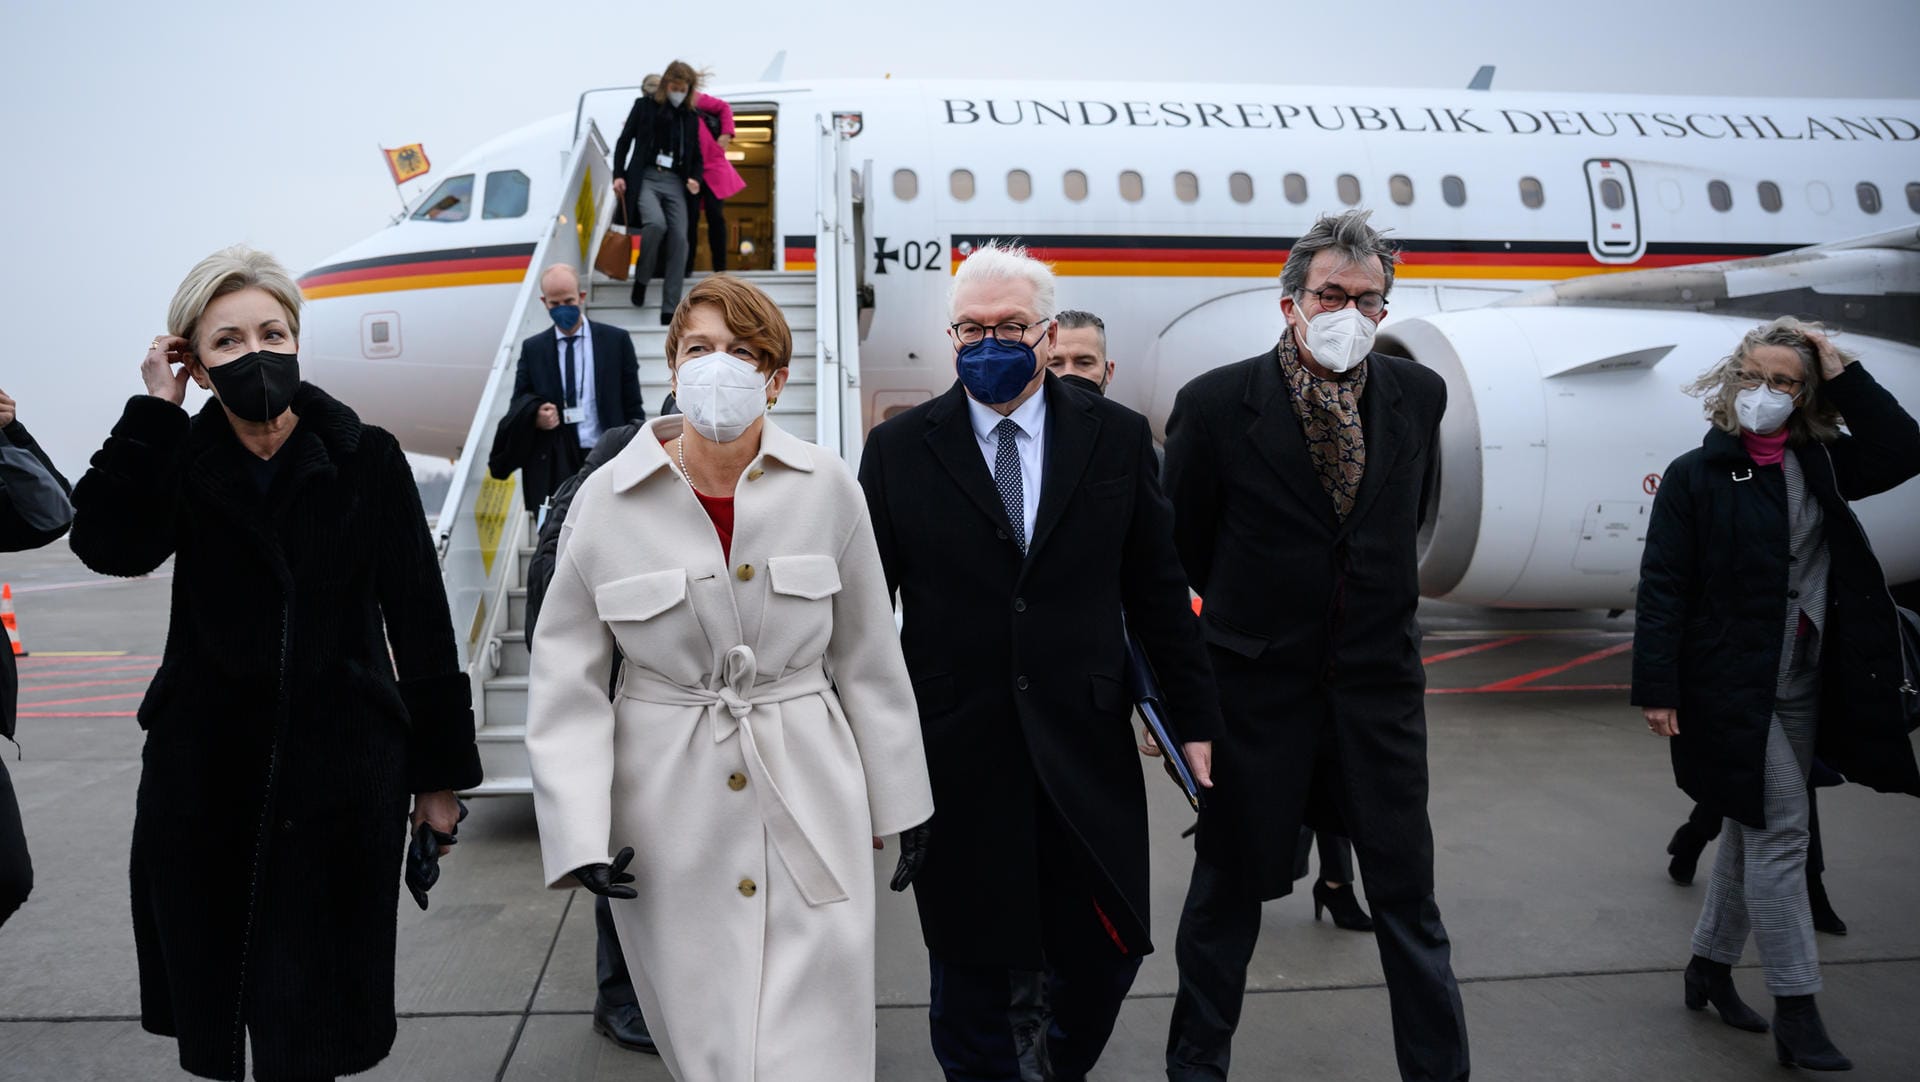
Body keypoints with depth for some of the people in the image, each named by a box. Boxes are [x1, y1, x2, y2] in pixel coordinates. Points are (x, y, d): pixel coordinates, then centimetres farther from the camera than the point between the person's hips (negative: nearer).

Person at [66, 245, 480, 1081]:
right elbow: (107, 544, -19)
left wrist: (439, 772, -2)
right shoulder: (178, 462, 2)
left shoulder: (365, 460, -4)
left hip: (340, 775, -2)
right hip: (205, 775, 3)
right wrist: (153, 409, -13)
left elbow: (420, 620, -3)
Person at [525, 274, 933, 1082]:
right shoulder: (605, 499, -5)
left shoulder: (826, 487, -4)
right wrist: (579, 833, -9)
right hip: (669, 821, 0)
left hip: (810, 803, 0)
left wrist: (898, 802, 9)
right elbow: (568, 681, -1)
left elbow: (869, 656, 5)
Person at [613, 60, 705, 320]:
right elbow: (624, 141, 9)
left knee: (679, 239, -12)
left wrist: (694, 177, -1)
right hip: (646, 177, -3)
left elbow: (696, 155, 20)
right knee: (656, 223, -30)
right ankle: (641, 280, -7)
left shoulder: (690, 118, 16)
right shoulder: (644, 105, 8)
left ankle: (670, 309, -11)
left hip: (675, 182, 3)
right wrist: (618, 175, -1)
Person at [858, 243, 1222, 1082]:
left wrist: (1196, 720, 6)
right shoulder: (898, 449, 1)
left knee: (1106, 952, 8)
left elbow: (1158, 591, 7)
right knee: (974, 968, 10)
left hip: (1086, 751, 1)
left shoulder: (1117, 438, 4)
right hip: (954, 753, -1)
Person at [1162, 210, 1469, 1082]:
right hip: (1258, 681, -2)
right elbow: (1180, 549, 1)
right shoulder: (1215, 404, -10)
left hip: (1379, 680, 3)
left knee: (1407, 894, 9)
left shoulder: (1418, 396, 1)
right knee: (1228, 887, 10)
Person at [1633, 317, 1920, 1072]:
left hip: (1803, 688, 6)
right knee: (1781, 832, -8)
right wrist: (1656, 688, -15)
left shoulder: (1818, 464, 8)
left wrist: (1843, 375, -6)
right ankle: (1795, 1010, 0)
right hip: (1731, 683, -6)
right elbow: (1662, 586, -10)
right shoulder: (1695, 476, -7)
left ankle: (1709, 967, 30)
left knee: (1753, 829, 14)